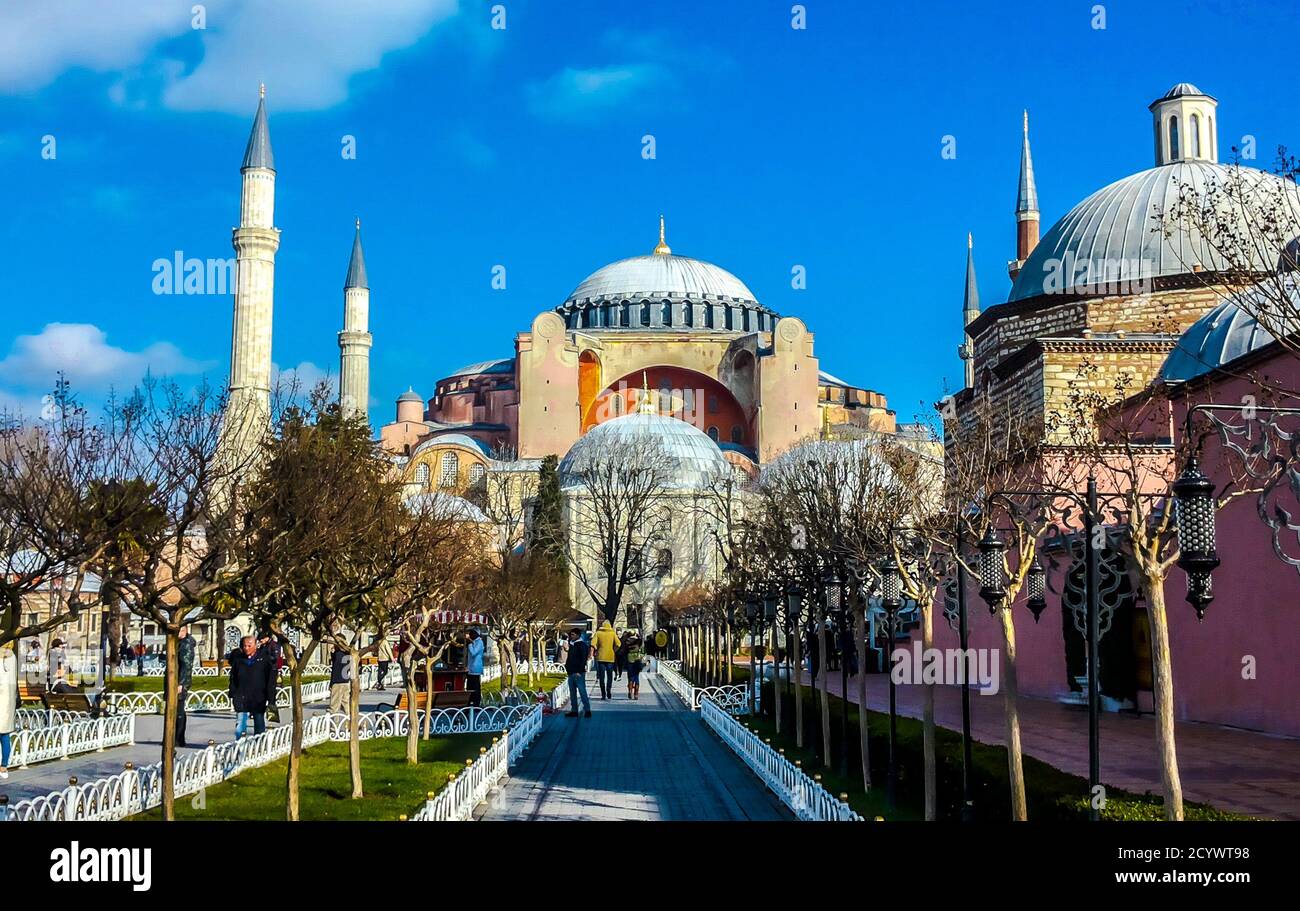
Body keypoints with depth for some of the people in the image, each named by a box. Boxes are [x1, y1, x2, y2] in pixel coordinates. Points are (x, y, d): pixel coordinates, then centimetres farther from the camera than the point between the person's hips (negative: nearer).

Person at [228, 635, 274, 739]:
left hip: (259, 699, -1)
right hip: (242, 699, 1)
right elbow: (233, 679, 11)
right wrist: (232, 696, 6)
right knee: (240, 727, -5)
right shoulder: (238, 660, 4)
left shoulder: (263, 659, -2)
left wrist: (269, 697, -5)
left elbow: (270, 680, 0)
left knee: (259, 727, 10)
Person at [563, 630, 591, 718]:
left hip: (578, 673, -9)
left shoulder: (581, 645, -8)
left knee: (582, 692, -8)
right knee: (572, 693, 10)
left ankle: (587, 710, -4)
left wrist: (579, 671, -19)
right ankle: (574, 711, 14)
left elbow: (583, 659, -14)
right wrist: (567, 667, 10)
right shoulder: (571, 645, 16)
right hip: (571, 672, 9)